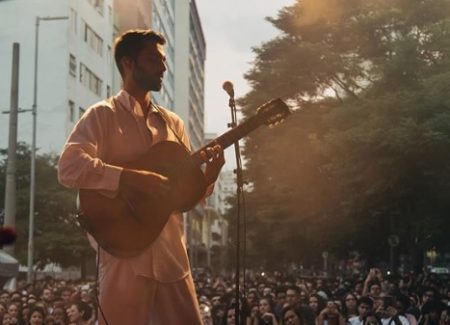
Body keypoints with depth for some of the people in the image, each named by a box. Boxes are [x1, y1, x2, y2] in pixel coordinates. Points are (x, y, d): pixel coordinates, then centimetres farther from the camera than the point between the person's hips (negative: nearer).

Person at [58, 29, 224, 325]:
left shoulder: (172, 122, 16)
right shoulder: (103, 115, -2)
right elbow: (69, 168, -18)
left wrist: (209, 176, -4)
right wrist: (134, 179, -25)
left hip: (171, 253, 6)